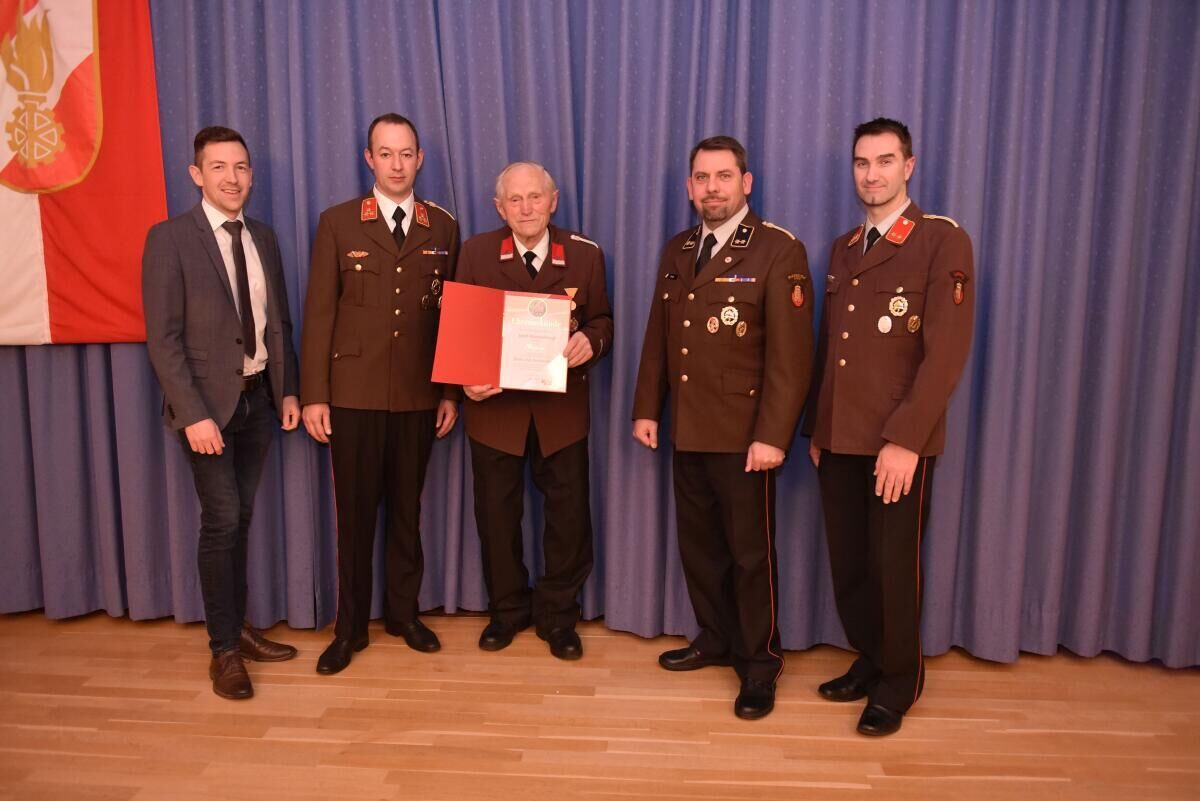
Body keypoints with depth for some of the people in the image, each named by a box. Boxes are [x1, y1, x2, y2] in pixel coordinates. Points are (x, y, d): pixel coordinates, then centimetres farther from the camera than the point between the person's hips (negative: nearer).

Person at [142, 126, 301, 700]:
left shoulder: (264, 238, 9)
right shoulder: (170, 239, -8)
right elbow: (163, 337, -12)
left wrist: (287, 390, 6)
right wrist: (193, 414, -18)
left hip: (258, 396, 5)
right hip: (208, 400, -5)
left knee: (240, 519, 13)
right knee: (221, 521, -3)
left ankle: (237, 628, 27)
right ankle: (224, 649, 12)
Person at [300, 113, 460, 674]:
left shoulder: (443, 228, 6)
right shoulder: (337, 223, 1)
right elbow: (318, 312, -2)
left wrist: (451, 392, 3)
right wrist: (313, 395, -7)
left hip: (418, 396, 2)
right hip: (353, 394, -1)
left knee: (407, 508, 12)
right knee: (355, 510, 7)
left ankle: (403, 612, 28)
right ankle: (351, 626, 21)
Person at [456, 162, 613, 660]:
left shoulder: (585, 254, 0)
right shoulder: (476, 253, -1)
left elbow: (602, 321, 4)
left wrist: (590, 341, -20)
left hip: (562, 408, 0)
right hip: (495, 404, 0)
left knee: (569, 513, 7)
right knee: (496, 514, 11)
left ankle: (557, 616, 27)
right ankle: (506, 610, 32)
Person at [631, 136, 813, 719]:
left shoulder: (779, 251, -9)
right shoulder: (676, 251, 12)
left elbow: (790, 354, -14)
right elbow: (657, 338, 14)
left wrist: (772, 435, -19)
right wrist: (646, 408, 9)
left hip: (743, 435, -6)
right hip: (686, 431, 6)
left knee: (751, 552, 5)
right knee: (698, 544, 16)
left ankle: (760, 665, 21)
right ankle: (716, 639, 35)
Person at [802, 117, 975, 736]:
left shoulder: (943, 242, -6)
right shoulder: (843, 249, 14)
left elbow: (946, 353, -14)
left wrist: (904, 440, -18)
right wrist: (815, 428, 12)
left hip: (899, 443, -5)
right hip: (838, 439, 6)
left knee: (894, 565, 6)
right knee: (847, 563, 12)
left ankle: (898, 683, 27)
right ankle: (868, 661, 34)